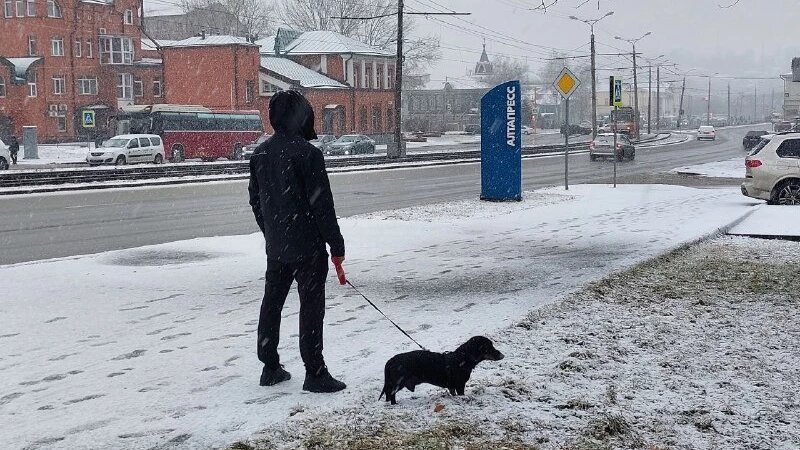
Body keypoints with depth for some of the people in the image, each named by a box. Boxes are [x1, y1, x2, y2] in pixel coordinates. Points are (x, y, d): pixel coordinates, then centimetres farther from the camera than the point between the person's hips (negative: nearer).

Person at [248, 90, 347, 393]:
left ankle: (270, 368, 23)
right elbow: (322, 203, -16)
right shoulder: (307, 153, -16)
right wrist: (336, 244, -9)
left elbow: (255, 200, 14)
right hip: (307, 246, -7)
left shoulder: (260, 154, 7)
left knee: (271, 303, 14)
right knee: (311, 306, -2)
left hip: (275, 247, 7)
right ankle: (315, 373, 0)